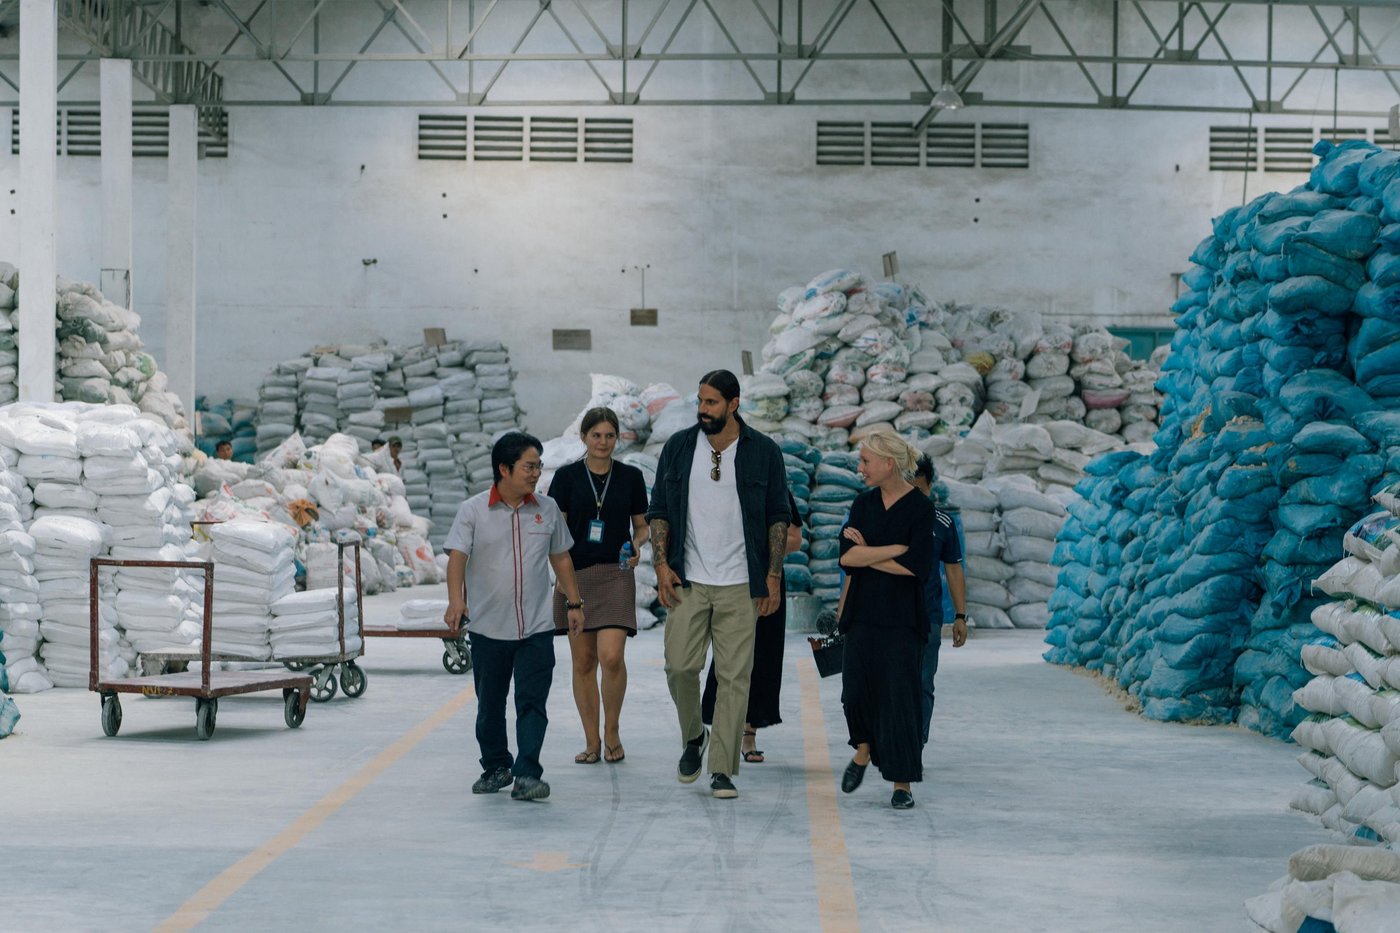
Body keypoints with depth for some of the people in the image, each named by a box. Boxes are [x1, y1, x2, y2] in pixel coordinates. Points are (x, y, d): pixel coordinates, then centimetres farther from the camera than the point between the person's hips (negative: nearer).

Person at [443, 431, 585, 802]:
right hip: (488, 628, -1)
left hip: (536, 629, 1)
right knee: (490, 704, 12)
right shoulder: (473, 511, -4)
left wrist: (574, 603, 16)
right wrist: (456, 599, -30)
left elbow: (561, 558, 17)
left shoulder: (547, 509, 6)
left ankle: (527, 775, -9)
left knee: (532, 702, -8)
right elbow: (457, 556, -14)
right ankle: (495, 767, 29)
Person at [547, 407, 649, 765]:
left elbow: (642, 525, 14)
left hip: (615, 575, -1)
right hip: (575, 574, 1)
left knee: (611, 656, -15)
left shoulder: (631, 477, 5)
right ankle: (592, 740, 14)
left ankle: (612, 732, 5)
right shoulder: (567, 476, 3)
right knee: (583, 661, 4)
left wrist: (637, 545, -7)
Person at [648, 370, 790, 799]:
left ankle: (723, 769, 3)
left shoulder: (763, 452, 2)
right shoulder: (678, 447, 5)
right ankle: (693, 738, 20)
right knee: (679, 665, -7)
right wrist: (661, 563, -2)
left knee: (734, 676, -3)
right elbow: (659, 510, 9)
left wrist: (773, 574, 1)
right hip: (687, 582, 1)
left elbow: (778, 517, 7)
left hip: (739, 585, -1)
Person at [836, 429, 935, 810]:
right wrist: (896, 549, -13)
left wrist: (867, 554, -6)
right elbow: (847, 555, -5)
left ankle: (902, 783, 3)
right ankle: (864, 750, 30)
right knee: (855, 690, 1)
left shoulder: (920, 508, -6)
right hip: (862, 612, 4)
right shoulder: (864, 503, 8)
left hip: (901, 617, -4)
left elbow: (914, 566, -16)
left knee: (898, 696, -3)